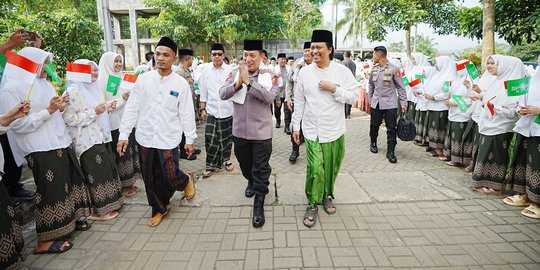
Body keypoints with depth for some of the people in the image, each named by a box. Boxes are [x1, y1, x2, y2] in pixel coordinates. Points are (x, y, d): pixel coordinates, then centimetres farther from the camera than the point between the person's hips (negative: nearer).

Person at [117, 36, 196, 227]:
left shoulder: (181, 83, -4)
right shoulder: (143, 79, 0)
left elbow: (186, 114, -1)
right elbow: (131, 108, 2)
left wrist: (190, 139, 1)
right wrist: (124, 134, -1)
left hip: (168, 139, -2)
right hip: (145, 138, 3)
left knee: (170, 176, -4)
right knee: (151, 178, 11)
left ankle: (186, 181, 32)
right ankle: (159, 209, 33)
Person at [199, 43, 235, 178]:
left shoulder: (230, 70, -1)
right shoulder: (206, 72, 5)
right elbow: (203, 93, 9)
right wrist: (202, 109, 7)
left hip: (227, 110, 0)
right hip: (211, 111, 1)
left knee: (227, 138, 12)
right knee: (210, 140, -2)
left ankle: (226, 160, 32)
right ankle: (211, 165, 11)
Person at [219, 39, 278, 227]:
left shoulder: (269, 75, -7)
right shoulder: (234, 73, -1)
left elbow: (269, 97, -22)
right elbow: (222, 94, -10)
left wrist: (248, 81, -26)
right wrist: (238, 83, -26)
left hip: (261, 131, -3)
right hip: (240, 130, 3)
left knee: (261, 168, 4)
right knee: (245, 164, 22)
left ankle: (259, 205, 16)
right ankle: (251, 182, 53)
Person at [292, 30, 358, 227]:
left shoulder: (342, 71, -1)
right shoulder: (304, 72, 2)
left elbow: (354, 96, -1)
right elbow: (299, 101, 6)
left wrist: (334, 89, -14)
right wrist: (296, 126, 6)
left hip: (335, 130, 1)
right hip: (312, 130, -1)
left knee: (331, 168, 12)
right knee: (315, 169, -8)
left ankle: (327, 196, 37)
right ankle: (313, 204, 12)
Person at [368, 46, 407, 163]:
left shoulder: (394, 69, -6)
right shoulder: (374, 69, 8)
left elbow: (400, 87, -3)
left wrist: (403, 102, -6)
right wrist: (370, 99, 16)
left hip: (390, 104, -4)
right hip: (376, 103, 4)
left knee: (391, 128, -2)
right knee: (374, 125, 12)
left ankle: (390, 152, 5)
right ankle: (373, 143, 36)